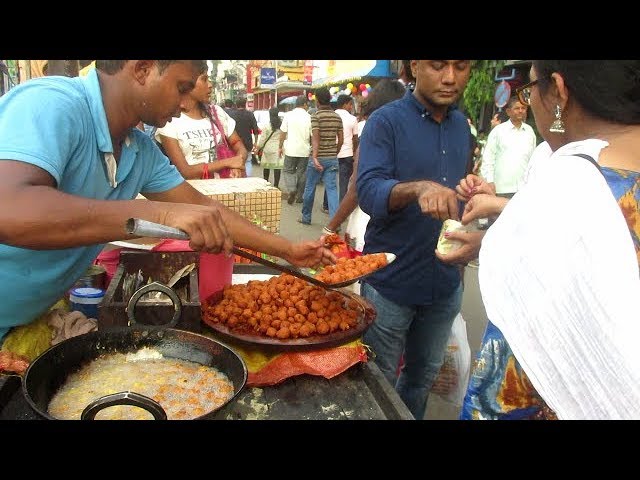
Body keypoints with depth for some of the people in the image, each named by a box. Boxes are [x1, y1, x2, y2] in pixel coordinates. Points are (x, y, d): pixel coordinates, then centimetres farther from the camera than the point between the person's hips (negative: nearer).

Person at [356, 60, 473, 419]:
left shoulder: (462, 125, 7)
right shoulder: (386, 121, -11)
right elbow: (368, 193, -25)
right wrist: (418, 188, -41)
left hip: (446, 283, 6)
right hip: (390, 281, -5)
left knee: (424, 376, 22)